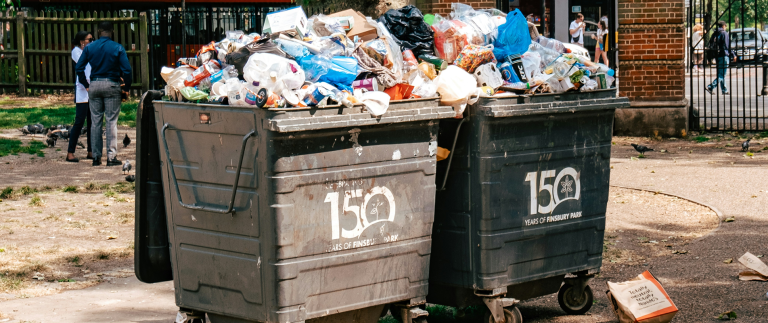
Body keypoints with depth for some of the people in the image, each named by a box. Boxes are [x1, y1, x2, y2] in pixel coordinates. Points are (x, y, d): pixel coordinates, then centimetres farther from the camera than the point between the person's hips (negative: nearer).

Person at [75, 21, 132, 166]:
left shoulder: (89, 48, 3)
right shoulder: (118, 48, -4)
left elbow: (79, 67, 2)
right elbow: (126, 70, -9)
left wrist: (86, 85, 11)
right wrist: (126, 88, 3)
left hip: (94, 85, 3)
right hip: (112, 84, -2)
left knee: (95, 122, 8)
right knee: (111, 121, 0)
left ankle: (96, 157, 10)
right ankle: (111, 157, -3)